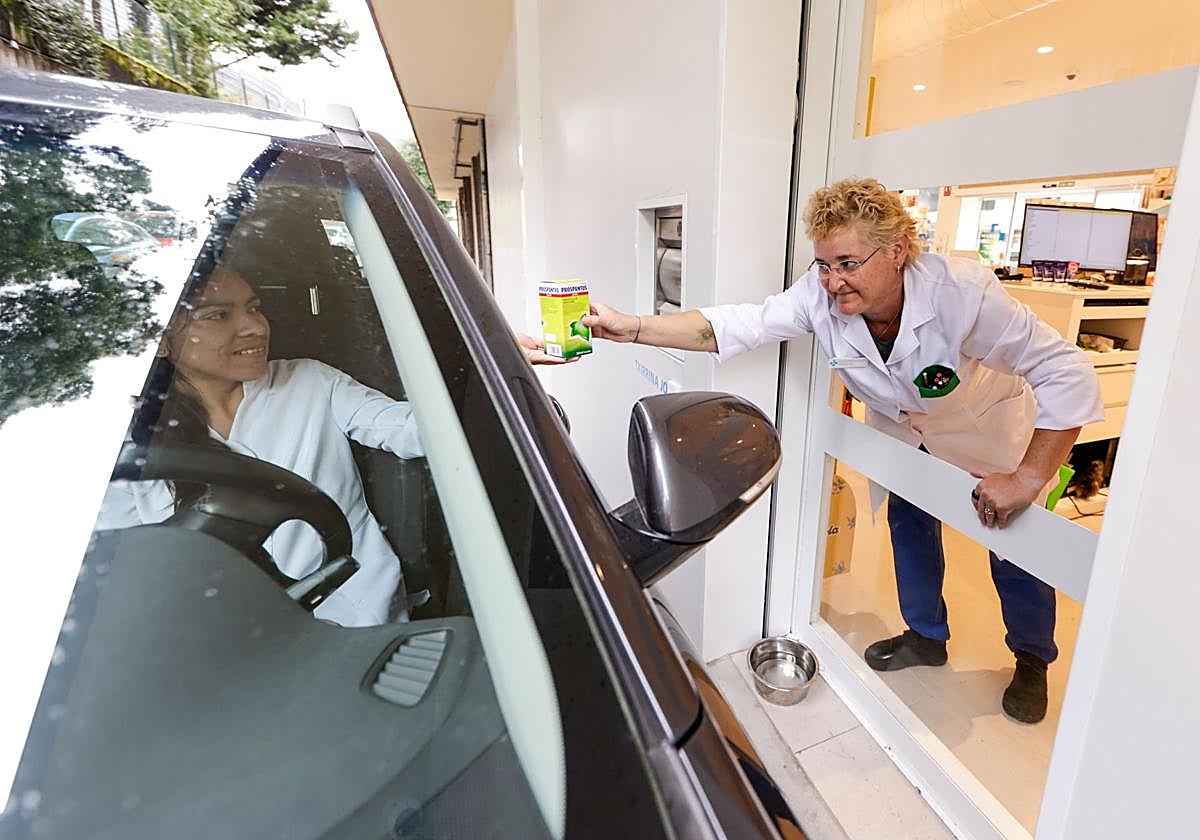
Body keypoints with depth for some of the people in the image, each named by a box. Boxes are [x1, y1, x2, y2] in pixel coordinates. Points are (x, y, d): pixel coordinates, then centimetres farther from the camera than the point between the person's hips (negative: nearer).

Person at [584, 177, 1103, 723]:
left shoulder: (962, 292, -39)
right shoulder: (820, 295, -29)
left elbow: (1067, 374, -34)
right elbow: (739, 325, -33)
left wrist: (1027, 479, -36)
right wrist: (631, 327, -43)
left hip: (989, 427, -3)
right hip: (903, 426, 4)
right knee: (909, 522, 14)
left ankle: (1032, 661, 37)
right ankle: (926, 636, 40)